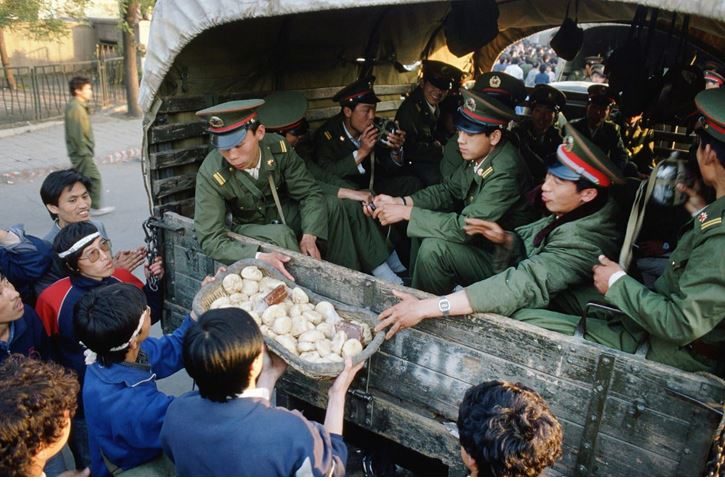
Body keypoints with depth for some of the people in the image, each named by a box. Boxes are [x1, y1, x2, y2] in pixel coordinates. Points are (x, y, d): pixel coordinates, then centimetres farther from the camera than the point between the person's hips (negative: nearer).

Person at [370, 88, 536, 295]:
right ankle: (413, 290, 18)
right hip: (481, 238, 8)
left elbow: (464, 227, -30)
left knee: (434, 248, -23)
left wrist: (406, 212, -25)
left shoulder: (505, 173, -29)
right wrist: (401, 202, -6)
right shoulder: (480, 155, -6)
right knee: (421, 222, 6)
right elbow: (449, 190, 7)